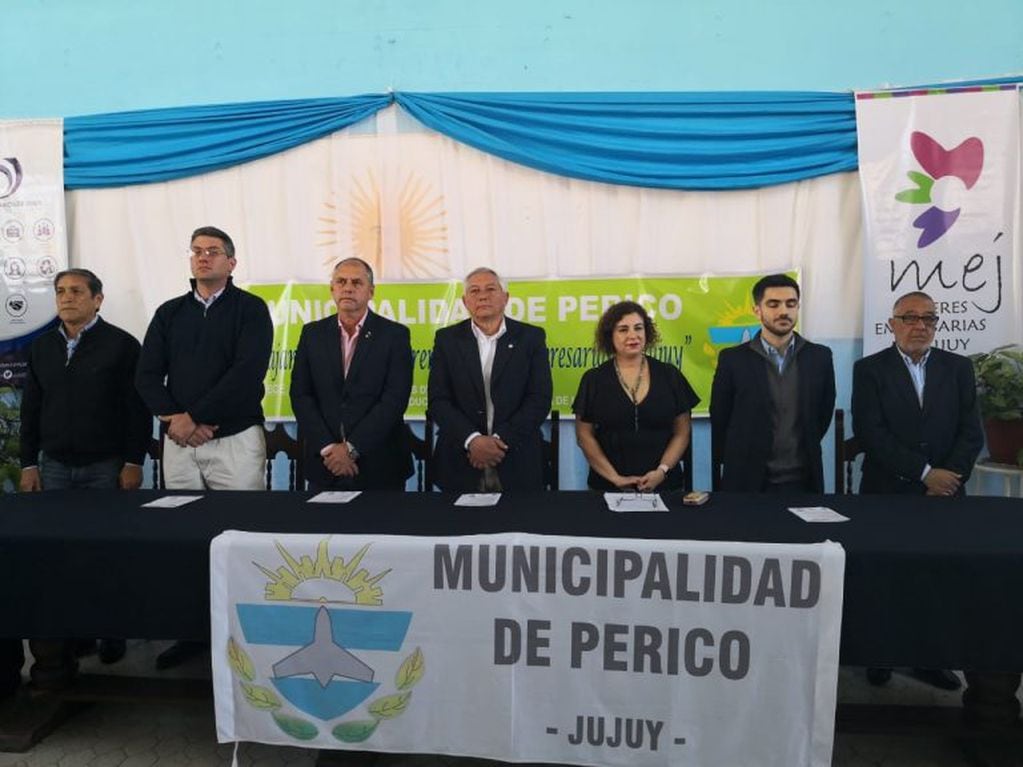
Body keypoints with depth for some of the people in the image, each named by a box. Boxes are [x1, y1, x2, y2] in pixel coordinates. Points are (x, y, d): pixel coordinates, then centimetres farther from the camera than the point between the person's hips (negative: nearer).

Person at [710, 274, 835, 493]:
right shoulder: (733, 359, -5)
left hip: (803, 481, 2)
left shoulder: (819, 357, 2)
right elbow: (719, 421, 1)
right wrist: (736, 465, 7)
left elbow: (824, 414, 11)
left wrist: (805, 453, 13)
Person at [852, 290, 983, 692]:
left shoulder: (959, 367, 8)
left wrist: (949, 478, -9)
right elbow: (870, 432, -11)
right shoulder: (870, 369, -1)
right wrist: (925, 472, -15)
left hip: (944, 493, 2)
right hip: (887, 493, -2)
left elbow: (971, 432, 3)